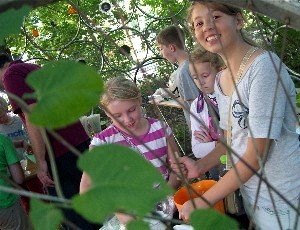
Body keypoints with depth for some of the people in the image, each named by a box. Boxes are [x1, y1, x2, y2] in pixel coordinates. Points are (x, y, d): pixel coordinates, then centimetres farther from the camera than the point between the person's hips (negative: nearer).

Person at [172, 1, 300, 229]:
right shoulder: (221, 80, 3)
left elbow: (257, 153, -21)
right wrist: (200, 166, -2)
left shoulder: (264, 65, -20)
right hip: (251, 195, 7)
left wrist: (204, 201, -16)